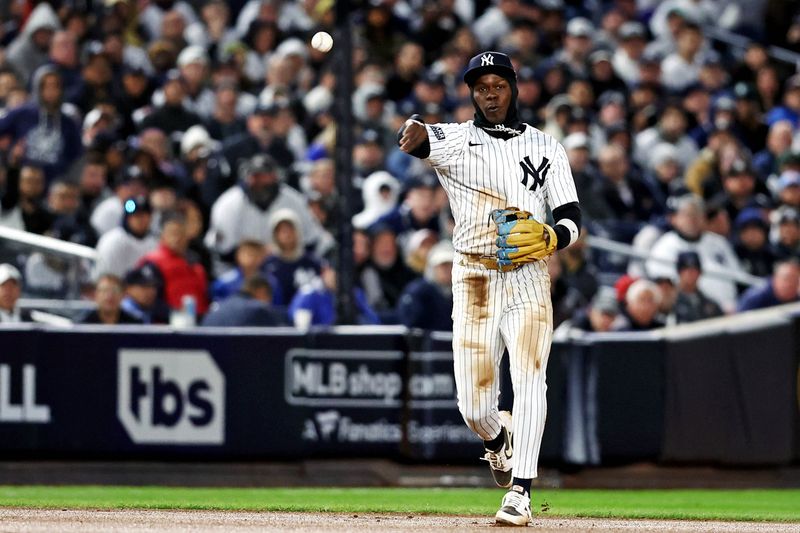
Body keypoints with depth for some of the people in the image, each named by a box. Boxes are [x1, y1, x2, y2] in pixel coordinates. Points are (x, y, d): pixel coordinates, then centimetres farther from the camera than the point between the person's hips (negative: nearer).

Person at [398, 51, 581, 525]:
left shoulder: (546, 147, 10)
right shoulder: (456, 139, 5)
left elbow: (572, 218, 6)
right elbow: (424, 139, -20)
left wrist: (550, 238, -17)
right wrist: (416, 136, -45)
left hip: (528, 278, 0)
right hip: (474, 280, 0)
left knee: (529, 377, -18)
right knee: (474, 404, 1)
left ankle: (520, 492, -21)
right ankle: (498, 442, 37)